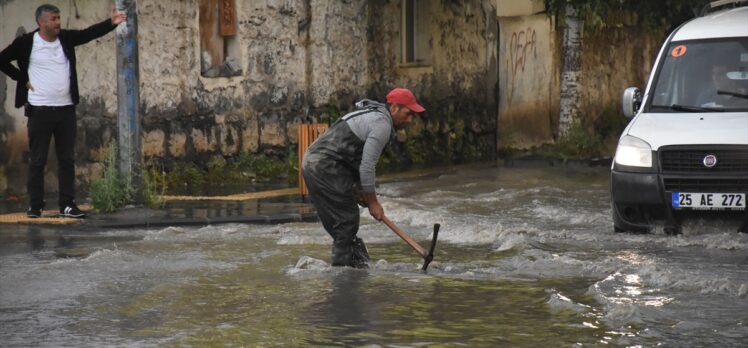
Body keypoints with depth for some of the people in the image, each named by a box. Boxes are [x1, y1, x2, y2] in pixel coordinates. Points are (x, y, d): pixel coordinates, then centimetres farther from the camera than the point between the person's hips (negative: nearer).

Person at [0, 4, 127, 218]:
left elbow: (90, 33, -5)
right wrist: (23, 79, -4)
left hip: (65, 109, 4)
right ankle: (35, 205, 8)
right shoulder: (26, 42, -6)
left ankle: (67, 205, 11)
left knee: (67, 159, 6)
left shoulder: (66, 38, 5)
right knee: (37, 160, 2)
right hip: (39, 110, -4)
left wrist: (111, 23, -19)